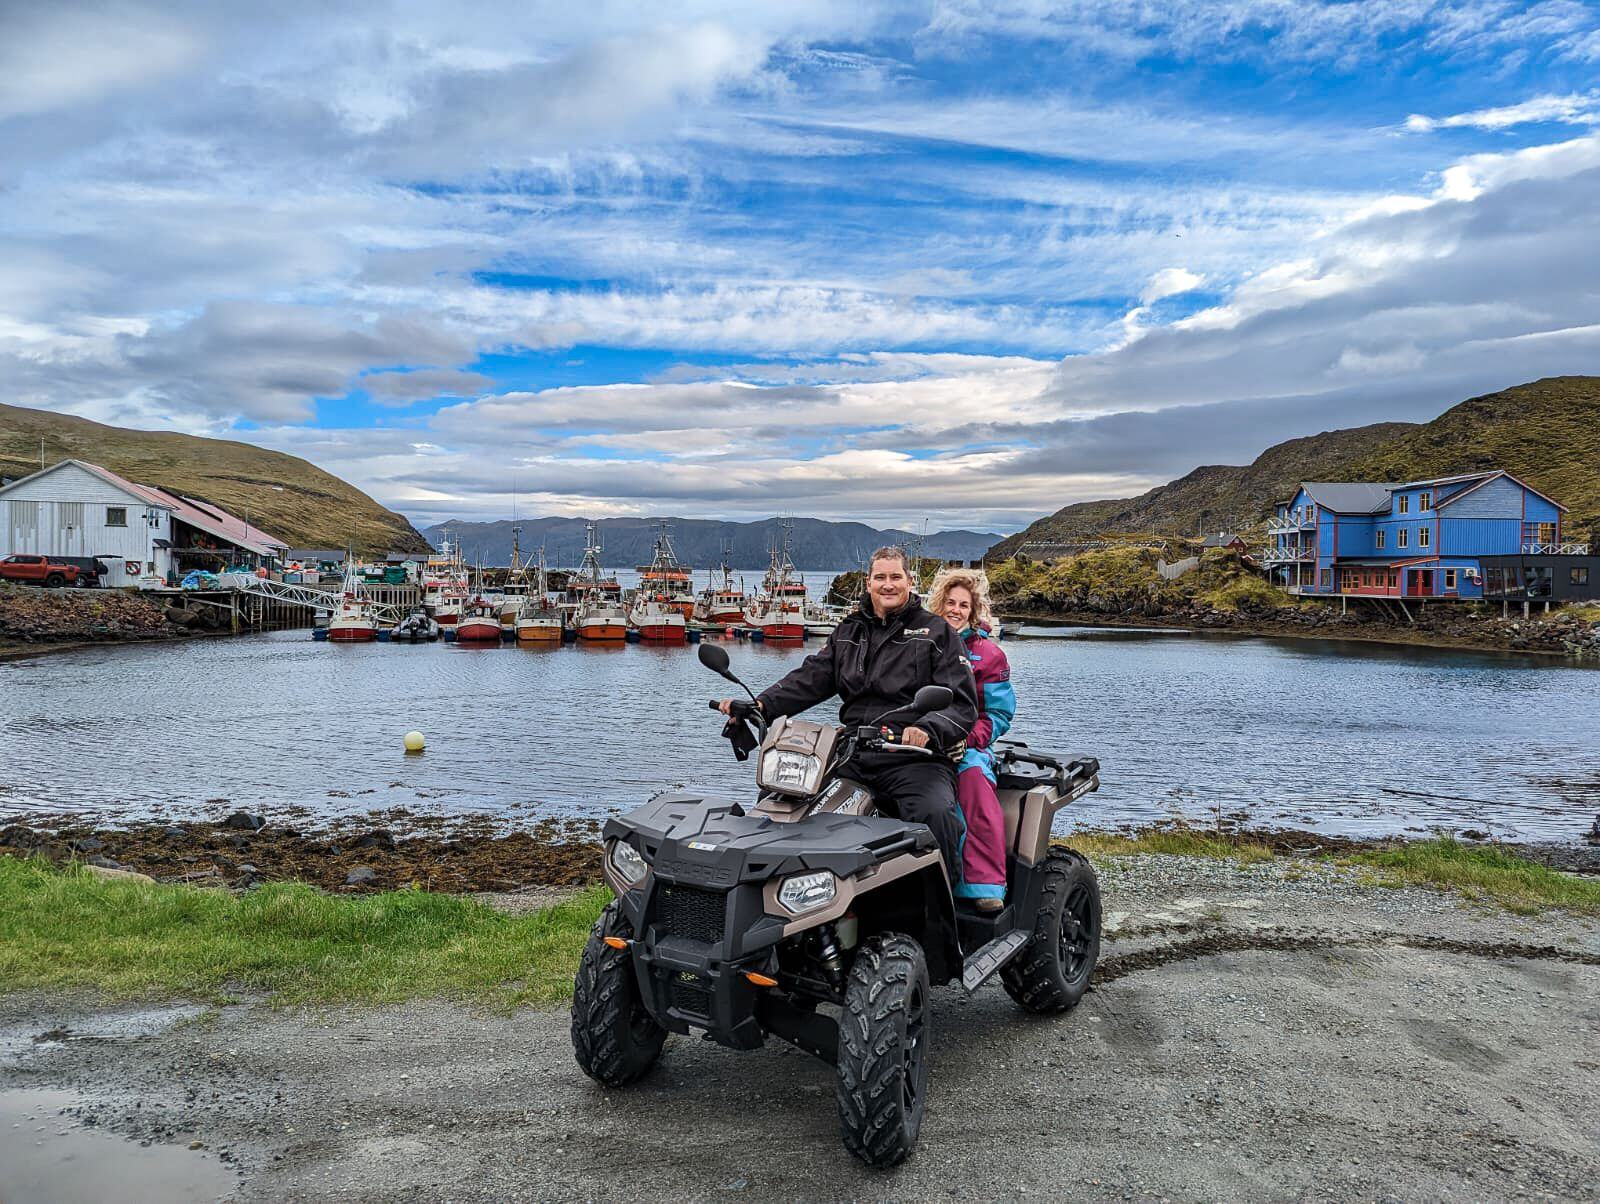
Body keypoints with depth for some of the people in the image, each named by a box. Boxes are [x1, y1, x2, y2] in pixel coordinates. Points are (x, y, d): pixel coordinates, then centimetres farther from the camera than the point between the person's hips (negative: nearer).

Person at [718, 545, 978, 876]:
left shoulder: (936, 632, 6)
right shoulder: (849, 630, 20)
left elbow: (962, 703, -3)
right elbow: (810, 678, 14)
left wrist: (927, 729, -25)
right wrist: (761, 704, -4)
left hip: (916, 759, -4)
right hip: (852, 756, 5)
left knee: (935, 813, -34)